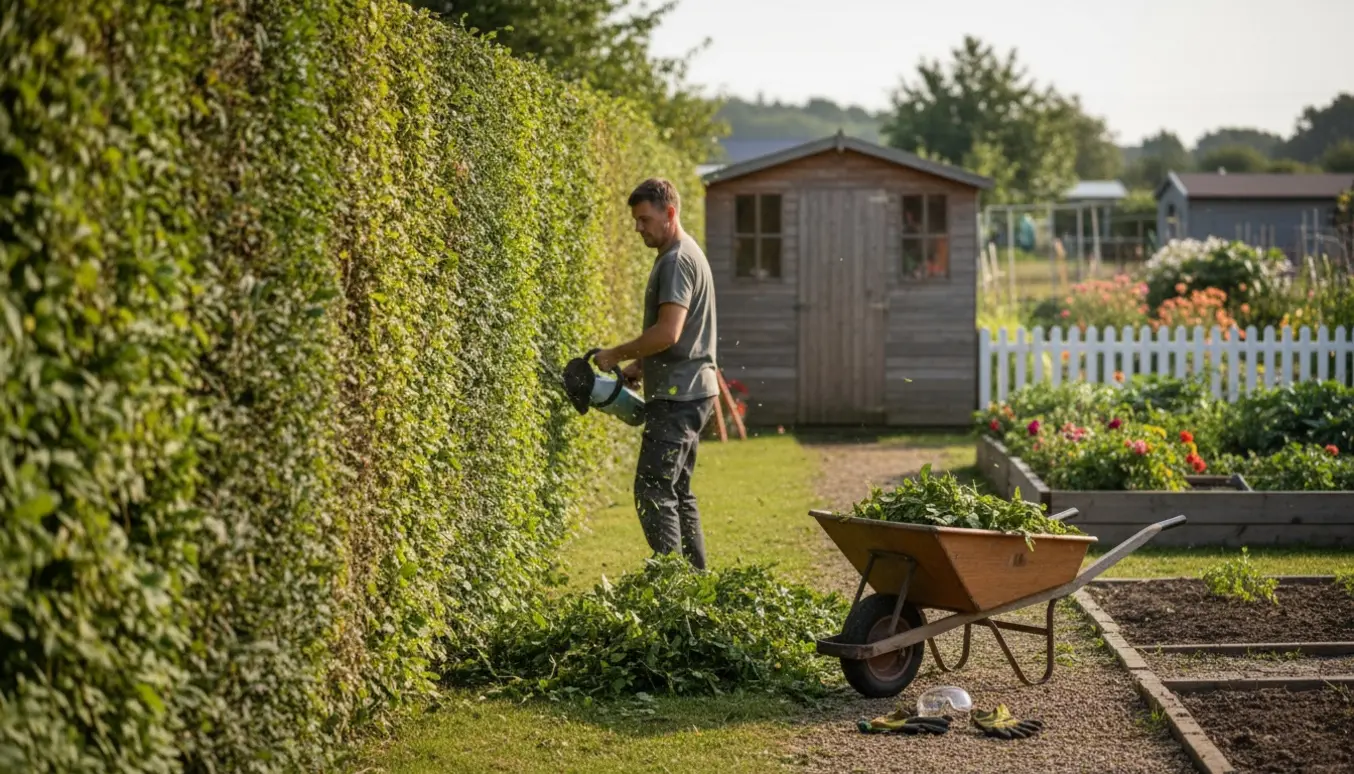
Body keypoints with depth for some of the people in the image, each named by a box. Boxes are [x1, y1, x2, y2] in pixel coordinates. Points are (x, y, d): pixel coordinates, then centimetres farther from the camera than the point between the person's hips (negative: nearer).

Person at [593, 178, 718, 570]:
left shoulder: (677, 261, -15)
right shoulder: (679, 255, 18)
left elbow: (668, 333, -24)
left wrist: (616, 355, -13)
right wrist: (639, 365, 14)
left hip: (679, 397, -11)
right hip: (687, 393, 11)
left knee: (653, 493, -12)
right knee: (677, 492, 15)